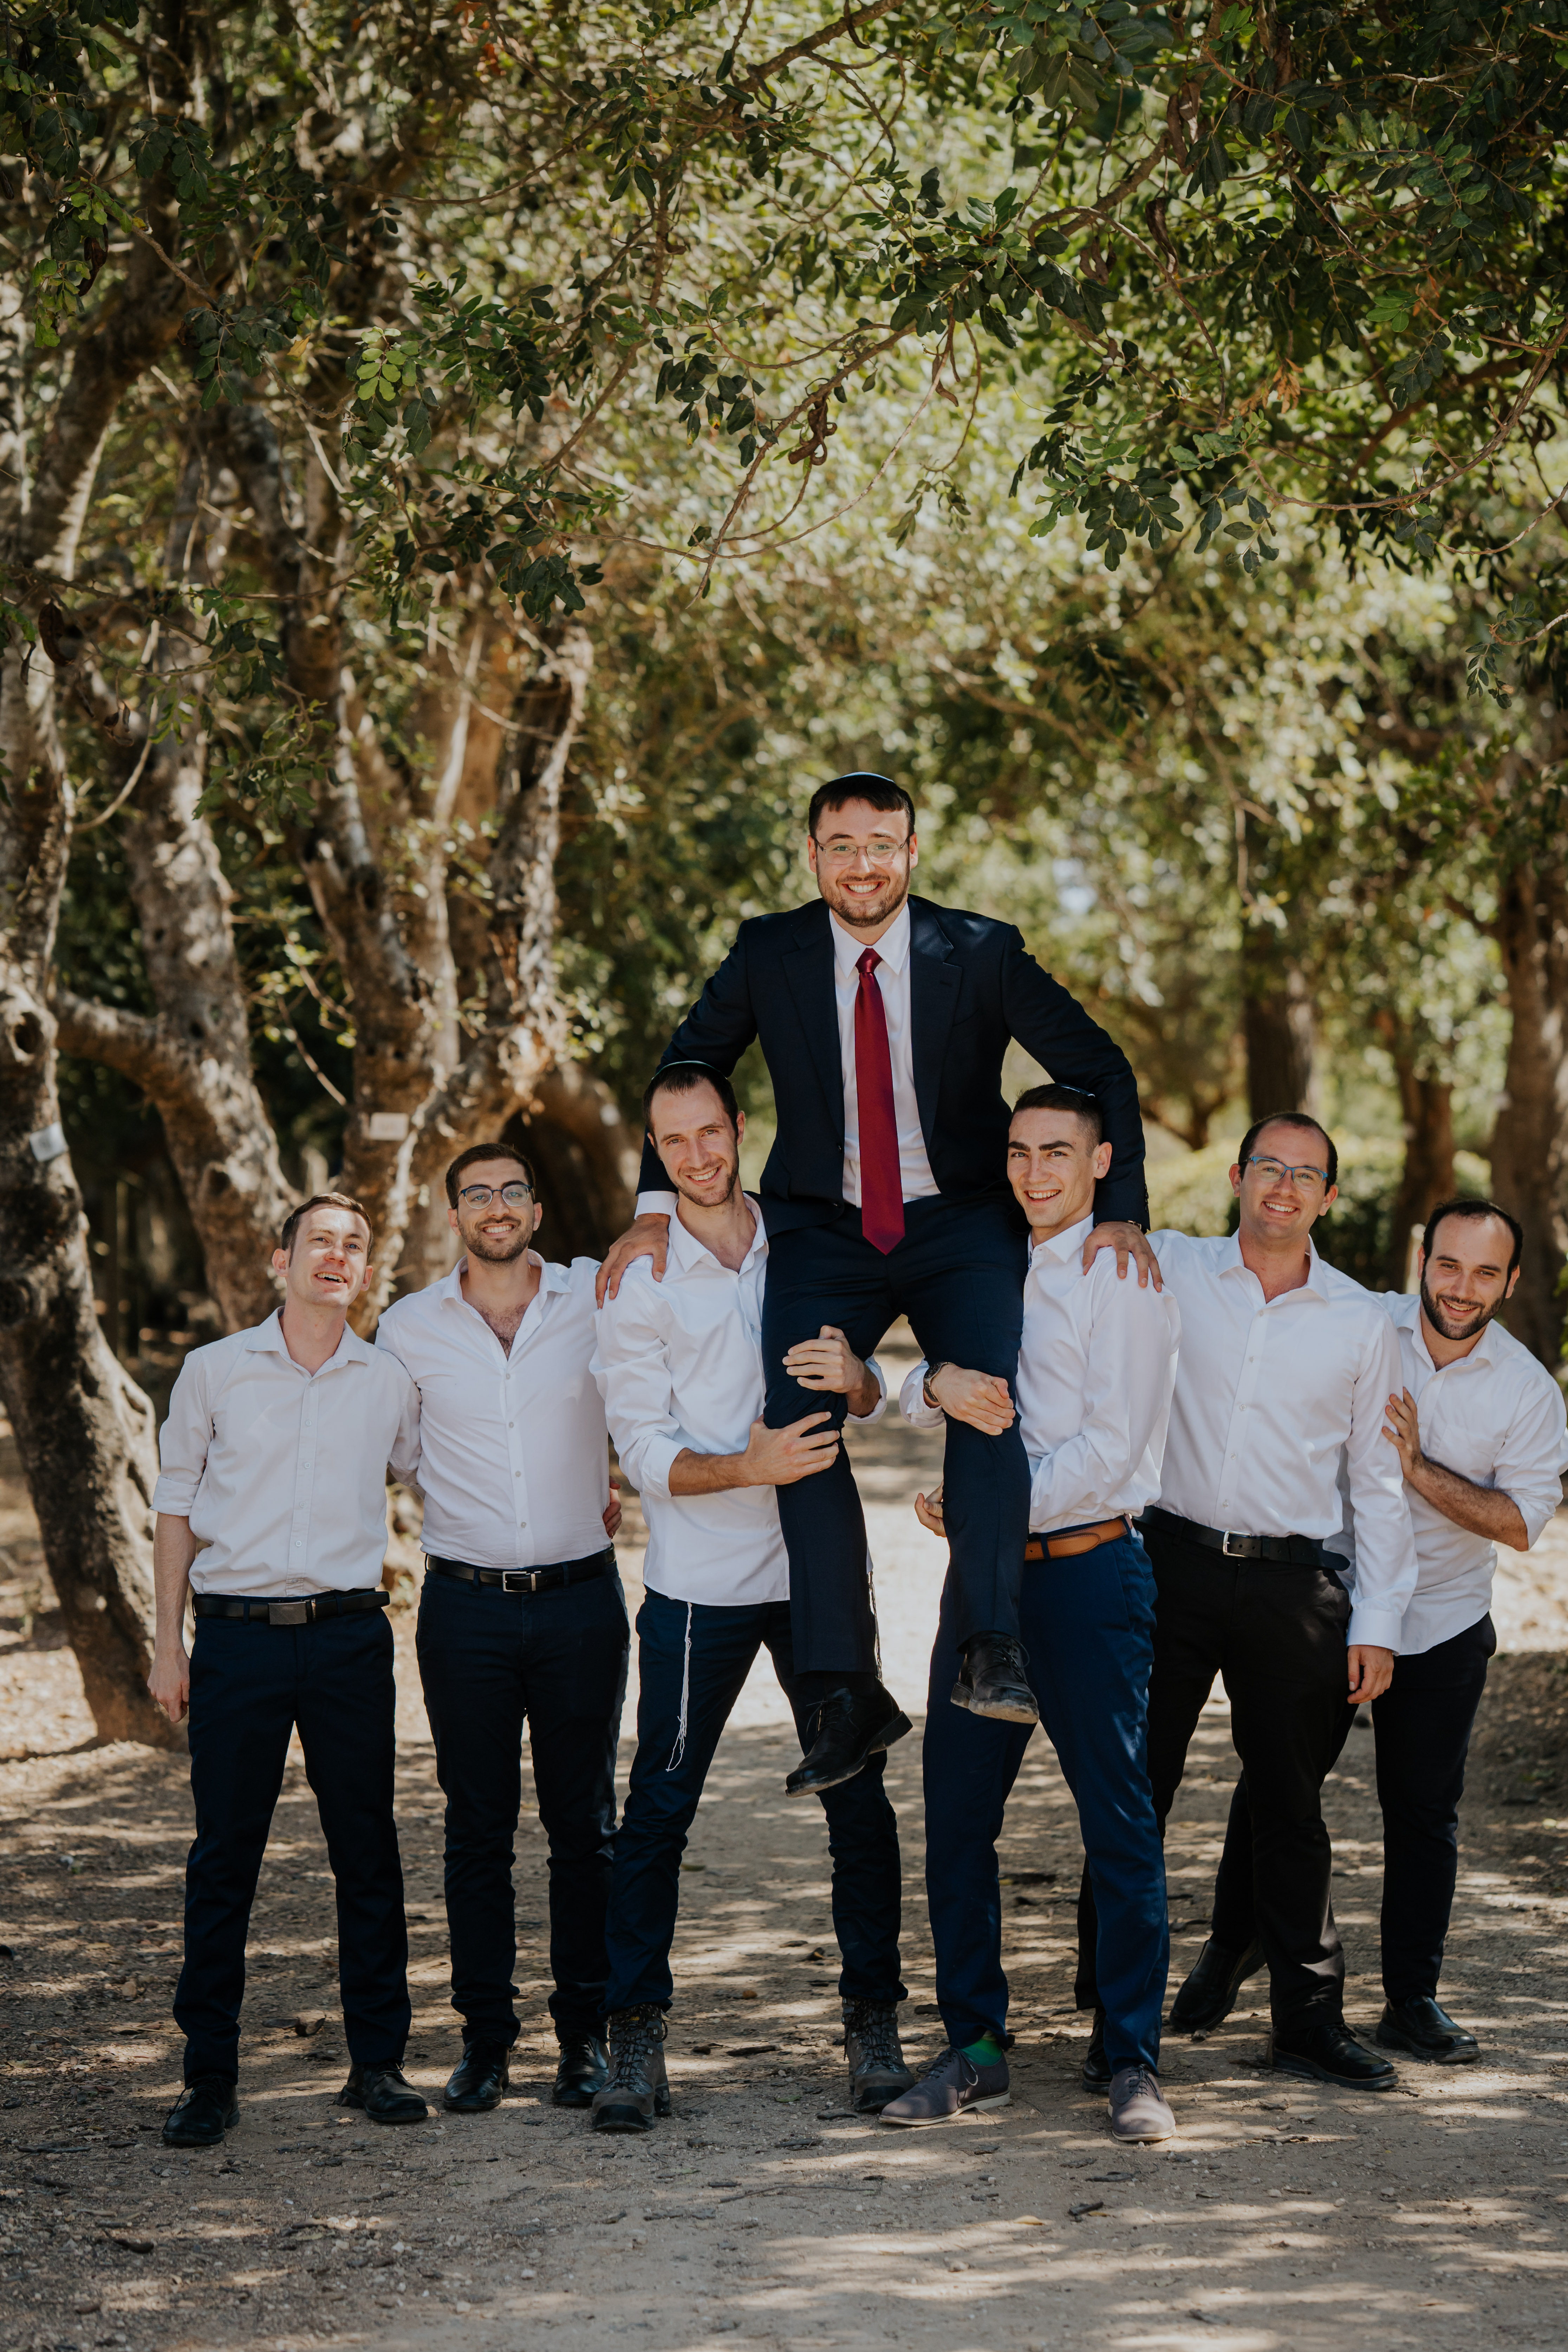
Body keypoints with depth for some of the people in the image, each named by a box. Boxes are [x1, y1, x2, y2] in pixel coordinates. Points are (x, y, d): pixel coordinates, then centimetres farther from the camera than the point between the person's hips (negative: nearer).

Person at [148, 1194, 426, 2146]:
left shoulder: (394, 1384, 8)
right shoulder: (215, 1372, 5)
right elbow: (177, 1505, 9)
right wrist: (169, 1642, 4)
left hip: (350, 1638, 1)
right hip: (238, 1636, -1)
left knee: (368, 1852, 4)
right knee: (224, 1859, 0)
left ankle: (379, 2062, 14)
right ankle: (210, 2077, 7)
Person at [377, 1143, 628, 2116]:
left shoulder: (598, 1299, 0)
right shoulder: (408, 1327, 3)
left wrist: (609, 1484, 6)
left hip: (580, 1598, 0)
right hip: (467, 1605, 0)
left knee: (585, 1824, 4)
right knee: (478, 1826, 3)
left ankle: (587, 2033, 11)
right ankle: (487, 2035, 10)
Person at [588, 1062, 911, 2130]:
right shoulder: (636, 1280, -1)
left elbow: (878, 1402, 11)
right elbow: (647, 1453, -6)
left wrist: (855, 1377, -14)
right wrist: (747, 1467, -24)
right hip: (700, 1581, -2)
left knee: (859, 1800, 4)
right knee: (659, 1807, -2)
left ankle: (875, 2025, 14)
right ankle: (637, 2043, 6)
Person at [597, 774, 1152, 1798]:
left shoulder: (982, 953, -4)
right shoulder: (770, 954, 1)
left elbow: (1101, 1070, 1)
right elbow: (688, 1067, 14)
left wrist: (1122, 1209, -9)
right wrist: (656, 1205, 4)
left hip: (960, 1224, -1)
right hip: (826, 1232, 1)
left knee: (988, 1395, -27)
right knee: (795, 1415, -19)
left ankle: (992, 1650, -30)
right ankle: (846, 1692, -16)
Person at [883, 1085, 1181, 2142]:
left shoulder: (1124, 1282, -6)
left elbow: (1107, 1451, -12)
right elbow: (919, 1397, 8)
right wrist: (942, 1383, -15)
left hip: (1087, 1570, -7)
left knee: (1119, 1820, -3)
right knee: (957, 1812, 7)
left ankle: (1135, 2065, 4)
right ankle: (975, 2052, 16)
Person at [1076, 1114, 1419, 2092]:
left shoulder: (1364, 1322, 7)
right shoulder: (1166, 1270, 3)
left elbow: (1378, 1482, 10)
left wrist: (1377, 1623, 5)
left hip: (1291, 1582, 1)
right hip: (1173, 1562, -1)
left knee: (1293, 1808, 8)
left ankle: (1310, 2020, 18)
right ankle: (1116, 2021, 9)